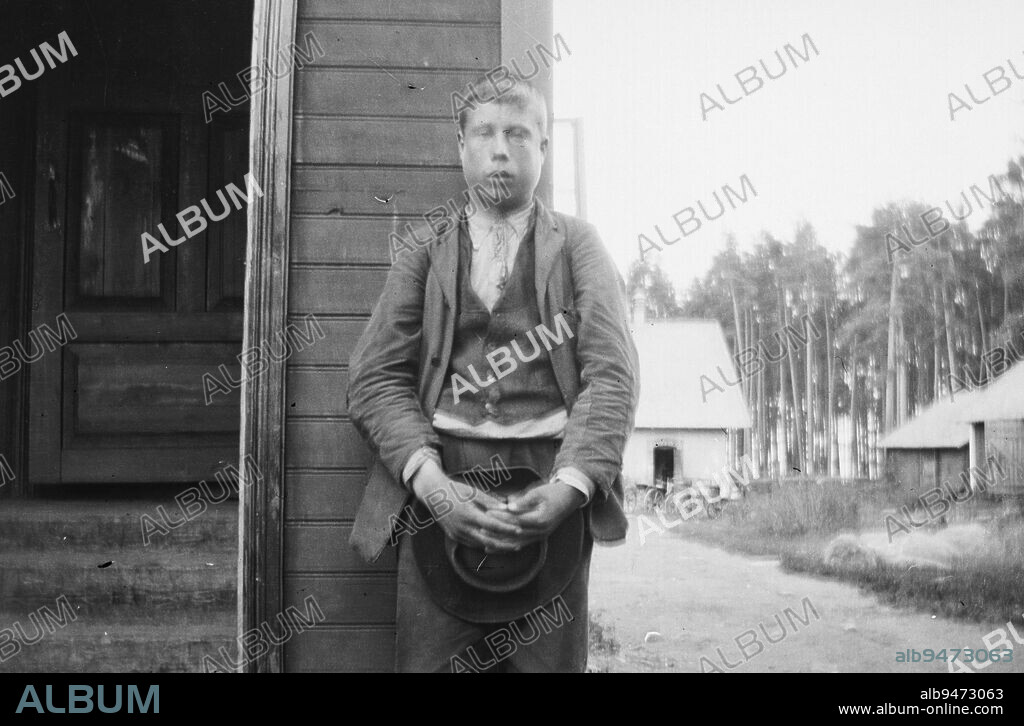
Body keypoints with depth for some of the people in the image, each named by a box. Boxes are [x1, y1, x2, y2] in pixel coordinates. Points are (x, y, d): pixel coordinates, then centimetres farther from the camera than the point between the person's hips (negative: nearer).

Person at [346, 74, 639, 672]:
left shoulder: (578, 245, 13)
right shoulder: (426, 248, 15)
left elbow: (613, 372, 1)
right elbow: (377, 375, 5)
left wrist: (570, 485, -16)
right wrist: (429, 481, -13)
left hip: (552, 493, 0)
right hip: (441, 487, 1)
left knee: (551, 660, 1)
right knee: (429, 660, -3)